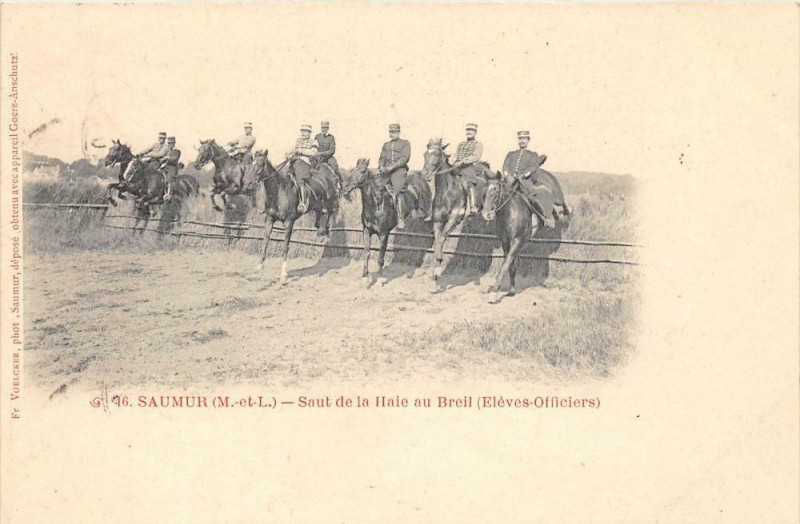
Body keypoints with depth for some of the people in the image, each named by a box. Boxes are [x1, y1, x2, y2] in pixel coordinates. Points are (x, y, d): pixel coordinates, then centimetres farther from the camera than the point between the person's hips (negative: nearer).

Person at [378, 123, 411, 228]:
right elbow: (382, 158, 18)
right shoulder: (386, 145, 26)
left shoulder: (405, 143, 10)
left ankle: (401, 219, -19)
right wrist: (381, 166, -6)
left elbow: (405, 158, -4)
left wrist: (393, 166, -16)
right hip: (386, 170, 5)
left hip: (399, 169, -5)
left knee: (398, 192, -19)